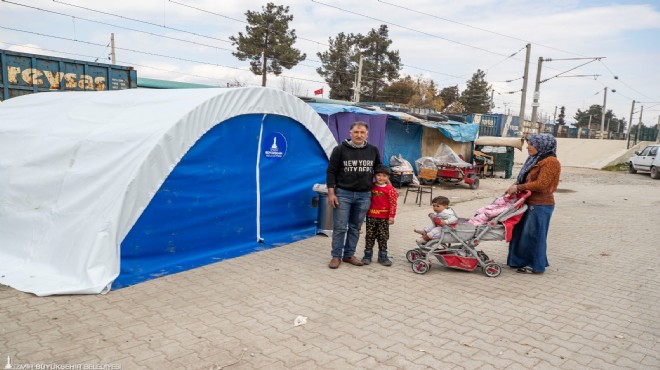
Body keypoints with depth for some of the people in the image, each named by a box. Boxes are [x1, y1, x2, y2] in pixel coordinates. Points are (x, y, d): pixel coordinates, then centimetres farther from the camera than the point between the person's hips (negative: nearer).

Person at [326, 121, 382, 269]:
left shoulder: (373, 150, 7)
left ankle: (349, 255, 22)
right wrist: (331, 193, -8)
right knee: (340, 227, -1)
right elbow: (331, 171, -2)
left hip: (364, 195, 3)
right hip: (343, 193, -3)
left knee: (355, 228, 10)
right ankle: (336, 256, 11)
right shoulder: (340, 149, -3)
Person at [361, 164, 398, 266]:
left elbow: (393, 204, -8)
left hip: (384, 218, -2)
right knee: (370, 236, 8)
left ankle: (382, 257, 17)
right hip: (371, 216, 2)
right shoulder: (371, 187, 3)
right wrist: (365, 212, 9)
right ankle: (367, 255, 17)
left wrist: (391, 216, -11)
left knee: (383, 237, 7)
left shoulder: (390, 189, -7)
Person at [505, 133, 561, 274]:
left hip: (540, 205, -9)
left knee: (534, 235, -1)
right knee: (522, 232, 13)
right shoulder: (536, 160, 14)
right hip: (530, 203, 9)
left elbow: (541, 184, -20)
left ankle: (536, 265, 11)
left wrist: (518, 187, -16)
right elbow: (525, 178, 18)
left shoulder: (550, 162, -14)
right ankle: (523, 261, 24)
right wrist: (515, 186, -1)